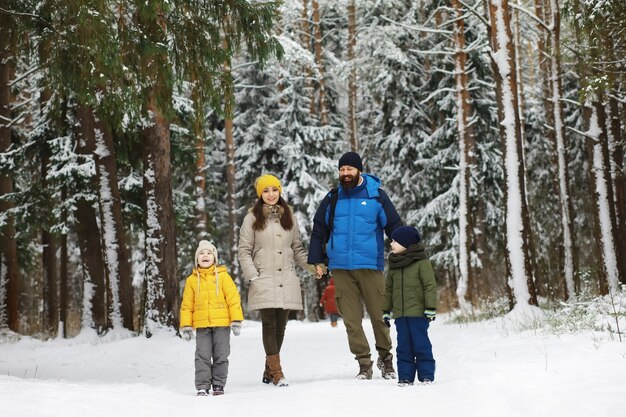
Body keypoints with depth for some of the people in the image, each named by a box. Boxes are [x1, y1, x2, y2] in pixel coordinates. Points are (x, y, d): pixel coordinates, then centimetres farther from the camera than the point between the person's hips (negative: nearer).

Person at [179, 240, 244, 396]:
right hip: (202, 325, 1)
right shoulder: (192, 279, 7)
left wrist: (236, 320, -5)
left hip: (222, 324, -1)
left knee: (221, 356, 5)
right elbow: (187, 305, 11)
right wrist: (186, 325, 6)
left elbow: (233, 298, 0)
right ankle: (202, 386, 3)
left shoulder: (222, 275, 1)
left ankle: (218, 385, 16)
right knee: (202, 356, -2)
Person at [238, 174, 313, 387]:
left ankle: (269, 371, 15)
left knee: (280, 325, 4)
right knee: (269, 324, -9)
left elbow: (297, 248, 19)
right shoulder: (252, 218, 4)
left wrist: (311, 264, 3)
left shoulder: (289, 216, 15)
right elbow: (244, 251, 2)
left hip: (286, 280, 4)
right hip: (264, 280, -4)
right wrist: (252, 276, -9)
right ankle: (277, 372, -8)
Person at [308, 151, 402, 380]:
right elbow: (319, 230, 16)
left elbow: (394, 227, 7)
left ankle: (385, 357, 20)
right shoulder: (332, 199, 10)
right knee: (351, 318, 1)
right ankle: (364, 363, 7)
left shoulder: (376, 196, 3)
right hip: (340, 267, 2)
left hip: (370, 266, -2)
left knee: (378, 314, 1)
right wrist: (316, 260, 12)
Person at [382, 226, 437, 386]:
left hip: (418, 313, -6)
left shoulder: (421, 262, -6)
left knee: (421, 344, -1)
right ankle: (405, 376, 11)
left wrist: (431, 308, -14)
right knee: (403, 347, 7)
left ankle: (426, 375, 7)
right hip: (400, 314, 6)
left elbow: (430, 286, -9)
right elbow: (389, 289, 17)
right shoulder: (393, 265, 12)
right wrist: (386, 311, 15)